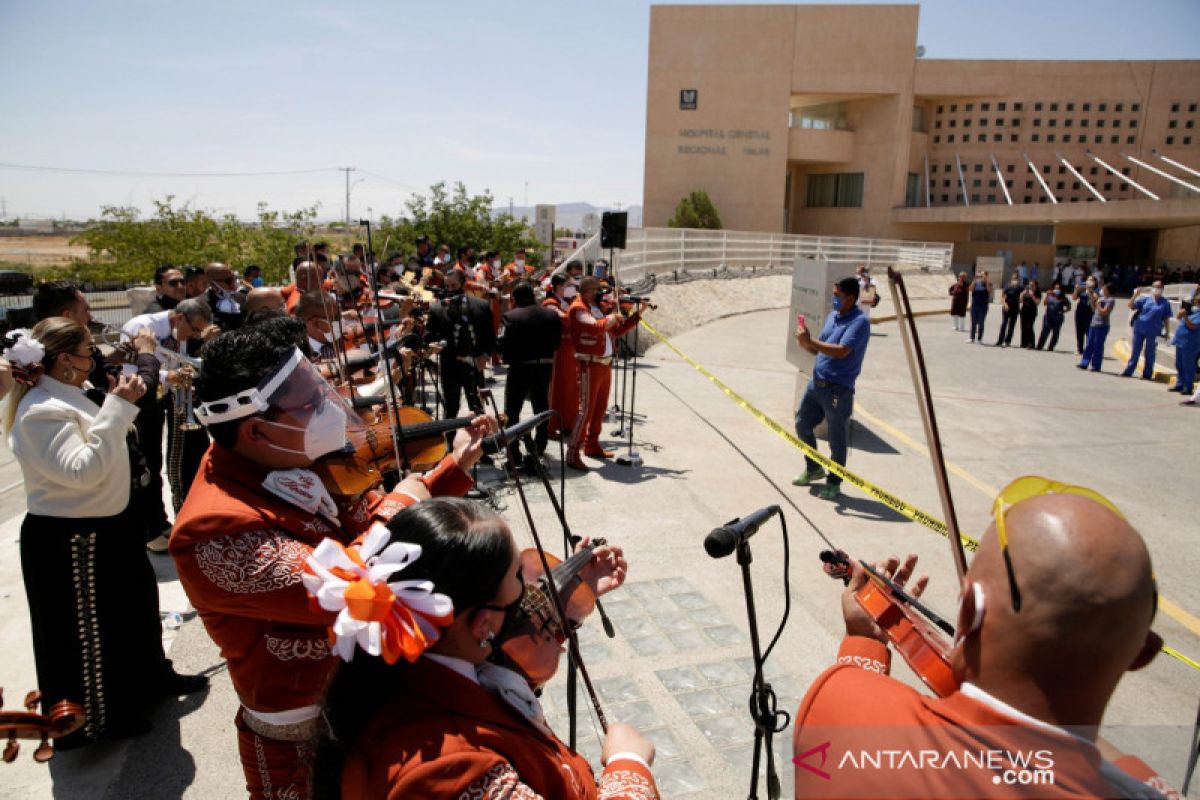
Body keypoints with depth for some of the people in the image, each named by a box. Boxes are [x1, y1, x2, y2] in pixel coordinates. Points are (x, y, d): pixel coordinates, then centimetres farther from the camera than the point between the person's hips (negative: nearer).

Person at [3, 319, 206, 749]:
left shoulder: (67, 396, 7)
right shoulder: (41, 412, -24)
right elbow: (81, 470, -32)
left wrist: (120, 403, 4)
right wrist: (117, 407, -31)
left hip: (105, 528, 10)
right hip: (71, 542, -10)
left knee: (133, 605, 25)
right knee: (86, 630, 8)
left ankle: (150, 678, 45)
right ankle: (94, 716, 28)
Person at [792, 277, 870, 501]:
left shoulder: (860, 322, -14)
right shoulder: (831, 317, 11)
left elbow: (841, 351, -26)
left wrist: (810, 341, -23)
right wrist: (805, 343, -4)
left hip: (838, 389, -8)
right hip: (816, 382, 8)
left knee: (837, 438, 5)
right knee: (802, 424, 15)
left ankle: (834, 483, 20)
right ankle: (813, 469, 35)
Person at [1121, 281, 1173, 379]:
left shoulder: (1165, 303, 0)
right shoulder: (1144, 299, 3)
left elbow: (1166, 318, 4)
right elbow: (1131, 306, -4)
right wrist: (1135, 295, -18)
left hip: (1152, 332, -2)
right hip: (1139, 329, 2)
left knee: (1149, 354, 6)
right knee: (1135, 352, 9)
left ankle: (1147, 374, 13)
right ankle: (1128, 371, 15)